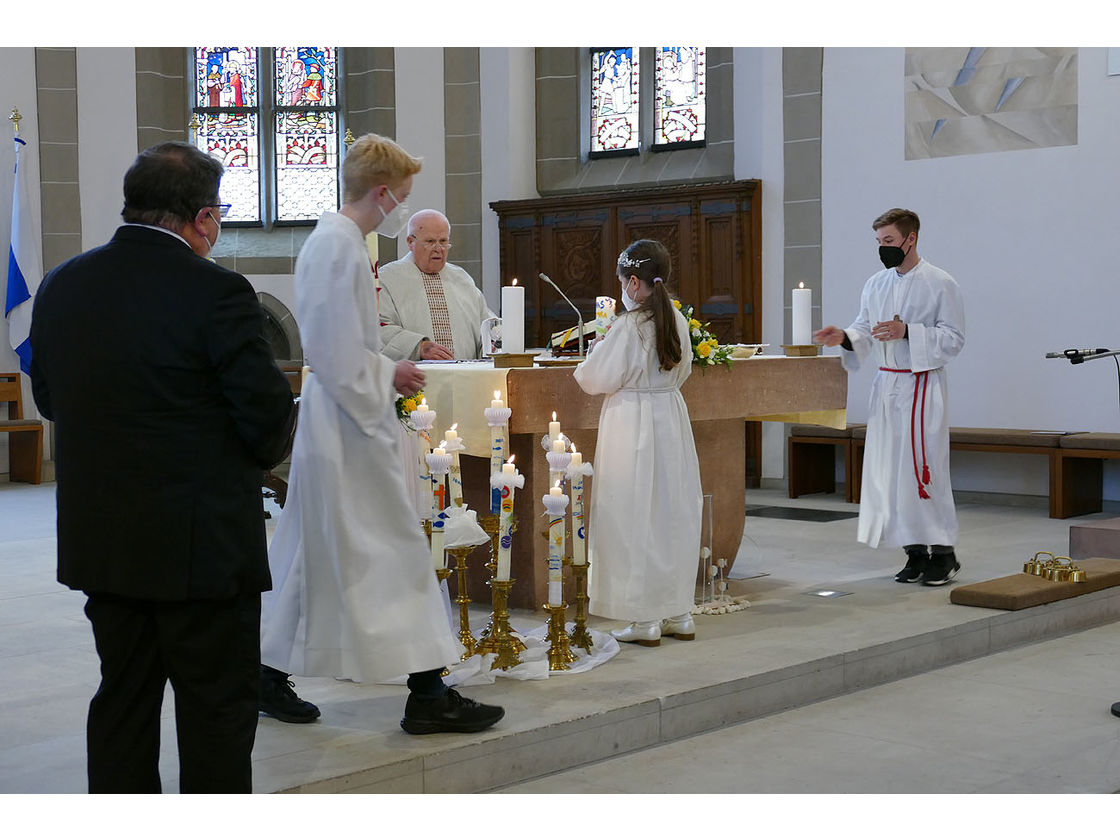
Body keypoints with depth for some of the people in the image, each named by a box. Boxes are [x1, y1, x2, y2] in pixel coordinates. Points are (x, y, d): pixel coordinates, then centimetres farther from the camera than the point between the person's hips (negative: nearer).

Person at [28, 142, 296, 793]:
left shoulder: (62, 285, 3)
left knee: (122, 699, 18)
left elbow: (49, 397, 13)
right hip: (203, 545, -6)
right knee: (217, 710, 6)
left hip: (97, 542, 7)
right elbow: (270, 417, -14)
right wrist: (263, 454, 8)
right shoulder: (217, 292, -17)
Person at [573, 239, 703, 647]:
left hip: (632, 421, -7)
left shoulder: (628, 326, -17)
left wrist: (600, 347, 7)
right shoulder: (677, 321, 3)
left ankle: (645, 620, 2)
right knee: (674, 514, 12)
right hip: (671, 417, 7)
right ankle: (678, 615, 19)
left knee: (636, 519, 0)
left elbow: (595, 378, -12)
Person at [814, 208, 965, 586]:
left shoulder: (940, 284, -6)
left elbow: (953, 338, -9)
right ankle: (916, 553, 15)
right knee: (890, 470, 5)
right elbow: (864, 333, 14)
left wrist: (907, 332, -19)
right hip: (886, 385, 6)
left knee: (924, 469, -9)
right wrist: (845, 337, -8)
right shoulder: (875, 284, 12)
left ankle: (943, 553, 2)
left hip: (922, 387, -6)